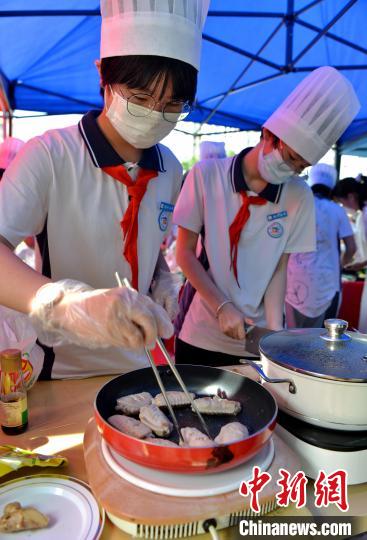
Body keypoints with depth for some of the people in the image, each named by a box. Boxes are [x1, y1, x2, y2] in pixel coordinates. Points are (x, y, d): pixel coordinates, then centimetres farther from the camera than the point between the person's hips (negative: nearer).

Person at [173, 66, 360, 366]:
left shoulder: (300, 197, -5)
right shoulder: (207, 175, -10)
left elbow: (279, 268, -2)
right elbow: (185, 252, -7)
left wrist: (275, 330, -14)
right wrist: (223, 307, -15)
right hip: (201, 334, -1)